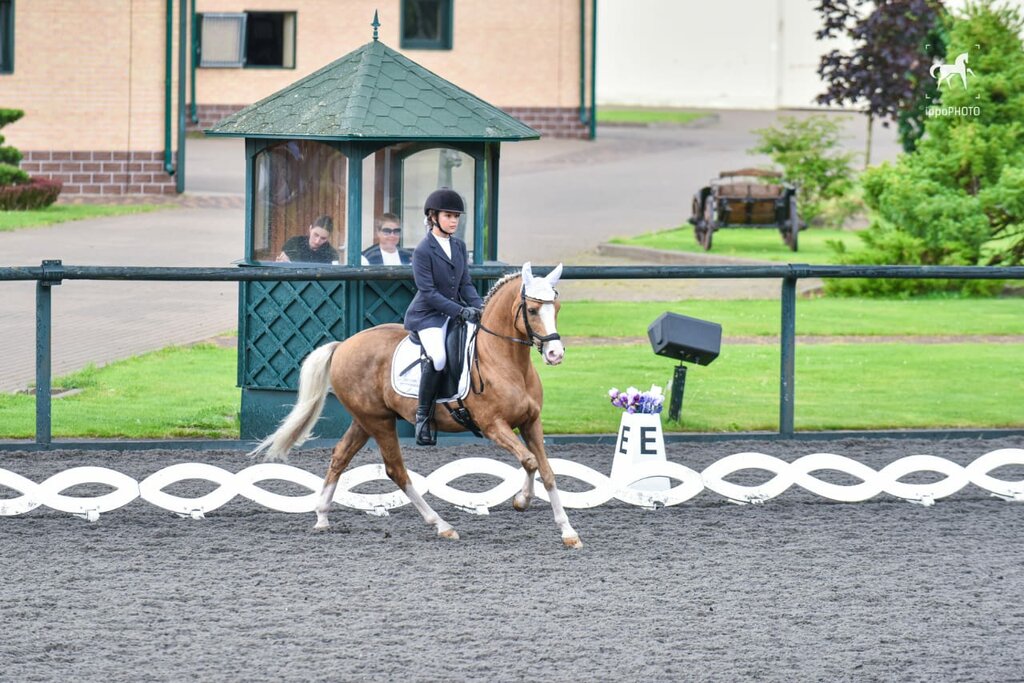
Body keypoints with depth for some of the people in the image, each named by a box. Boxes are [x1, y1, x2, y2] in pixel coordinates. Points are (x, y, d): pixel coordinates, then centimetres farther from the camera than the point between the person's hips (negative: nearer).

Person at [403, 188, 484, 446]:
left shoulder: (459, 246, 10)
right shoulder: (423, 251, -12)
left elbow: (465, 284, 12)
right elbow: (428, 292, -18)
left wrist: (479, 306, -8)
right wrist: (461, 311, -24)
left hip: (454, 313, 7)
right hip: (427, 315, -7)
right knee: (438, 357, -32)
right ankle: (423, 416, -18)